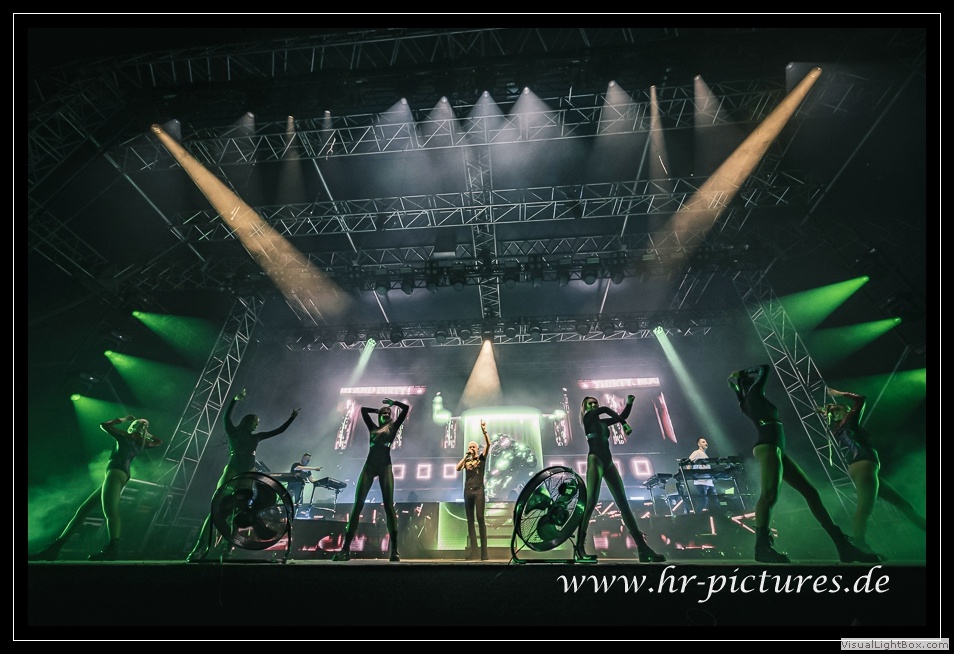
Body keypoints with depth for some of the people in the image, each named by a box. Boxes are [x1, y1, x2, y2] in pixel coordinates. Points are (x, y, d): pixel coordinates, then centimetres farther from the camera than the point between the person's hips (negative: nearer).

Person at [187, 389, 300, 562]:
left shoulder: (256, 437, 16)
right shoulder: (233, 432, 6)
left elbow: (279, 431, 18)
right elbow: (226, 417, -11)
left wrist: (292, 418, 15)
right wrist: (236, 400, -22)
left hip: (249, 474, 4)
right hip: (232, 472, -4)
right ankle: (200, 548, -11)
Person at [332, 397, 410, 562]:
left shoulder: (393, 427, 15)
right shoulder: (373, 428, 21)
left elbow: (406, 408, 12)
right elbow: (363, 409, 26)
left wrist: (392, 402, 23)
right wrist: (379, 410, 29)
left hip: (385, 466, -2)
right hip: (369, 465, 3)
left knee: (388, 505, -9)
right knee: (357, 505, -4)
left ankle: (394, 549, -10)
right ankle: (346, 549, -2)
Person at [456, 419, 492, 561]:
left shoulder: (481, 457, 6)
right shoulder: (466, 460, 14)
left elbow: (488, 444, -9)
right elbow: (458, 468, -5)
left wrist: (484, 430, -20)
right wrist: (466, 456, -7)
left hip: (479, 491, -4)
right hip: (467, 491, 4)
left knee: (480, 518, -9)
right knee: (470, 520, 3)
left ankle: (484, 552, -7)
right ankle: (473, 551, 6)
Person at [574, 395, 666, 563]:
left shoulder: (602, 422, 26)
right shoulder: (587, 417, 7)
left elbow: (621, 416, 32)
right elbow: (606, 409, -7)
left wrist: (629, 403, 16)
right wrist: (625, 424, -6)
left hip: (608, 462, 7)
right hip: (595, 460, -7)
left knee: (623, 503, 1)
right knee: (591, 501, -18)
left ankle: (643, 548, 0)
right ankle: (579, 548, -21)